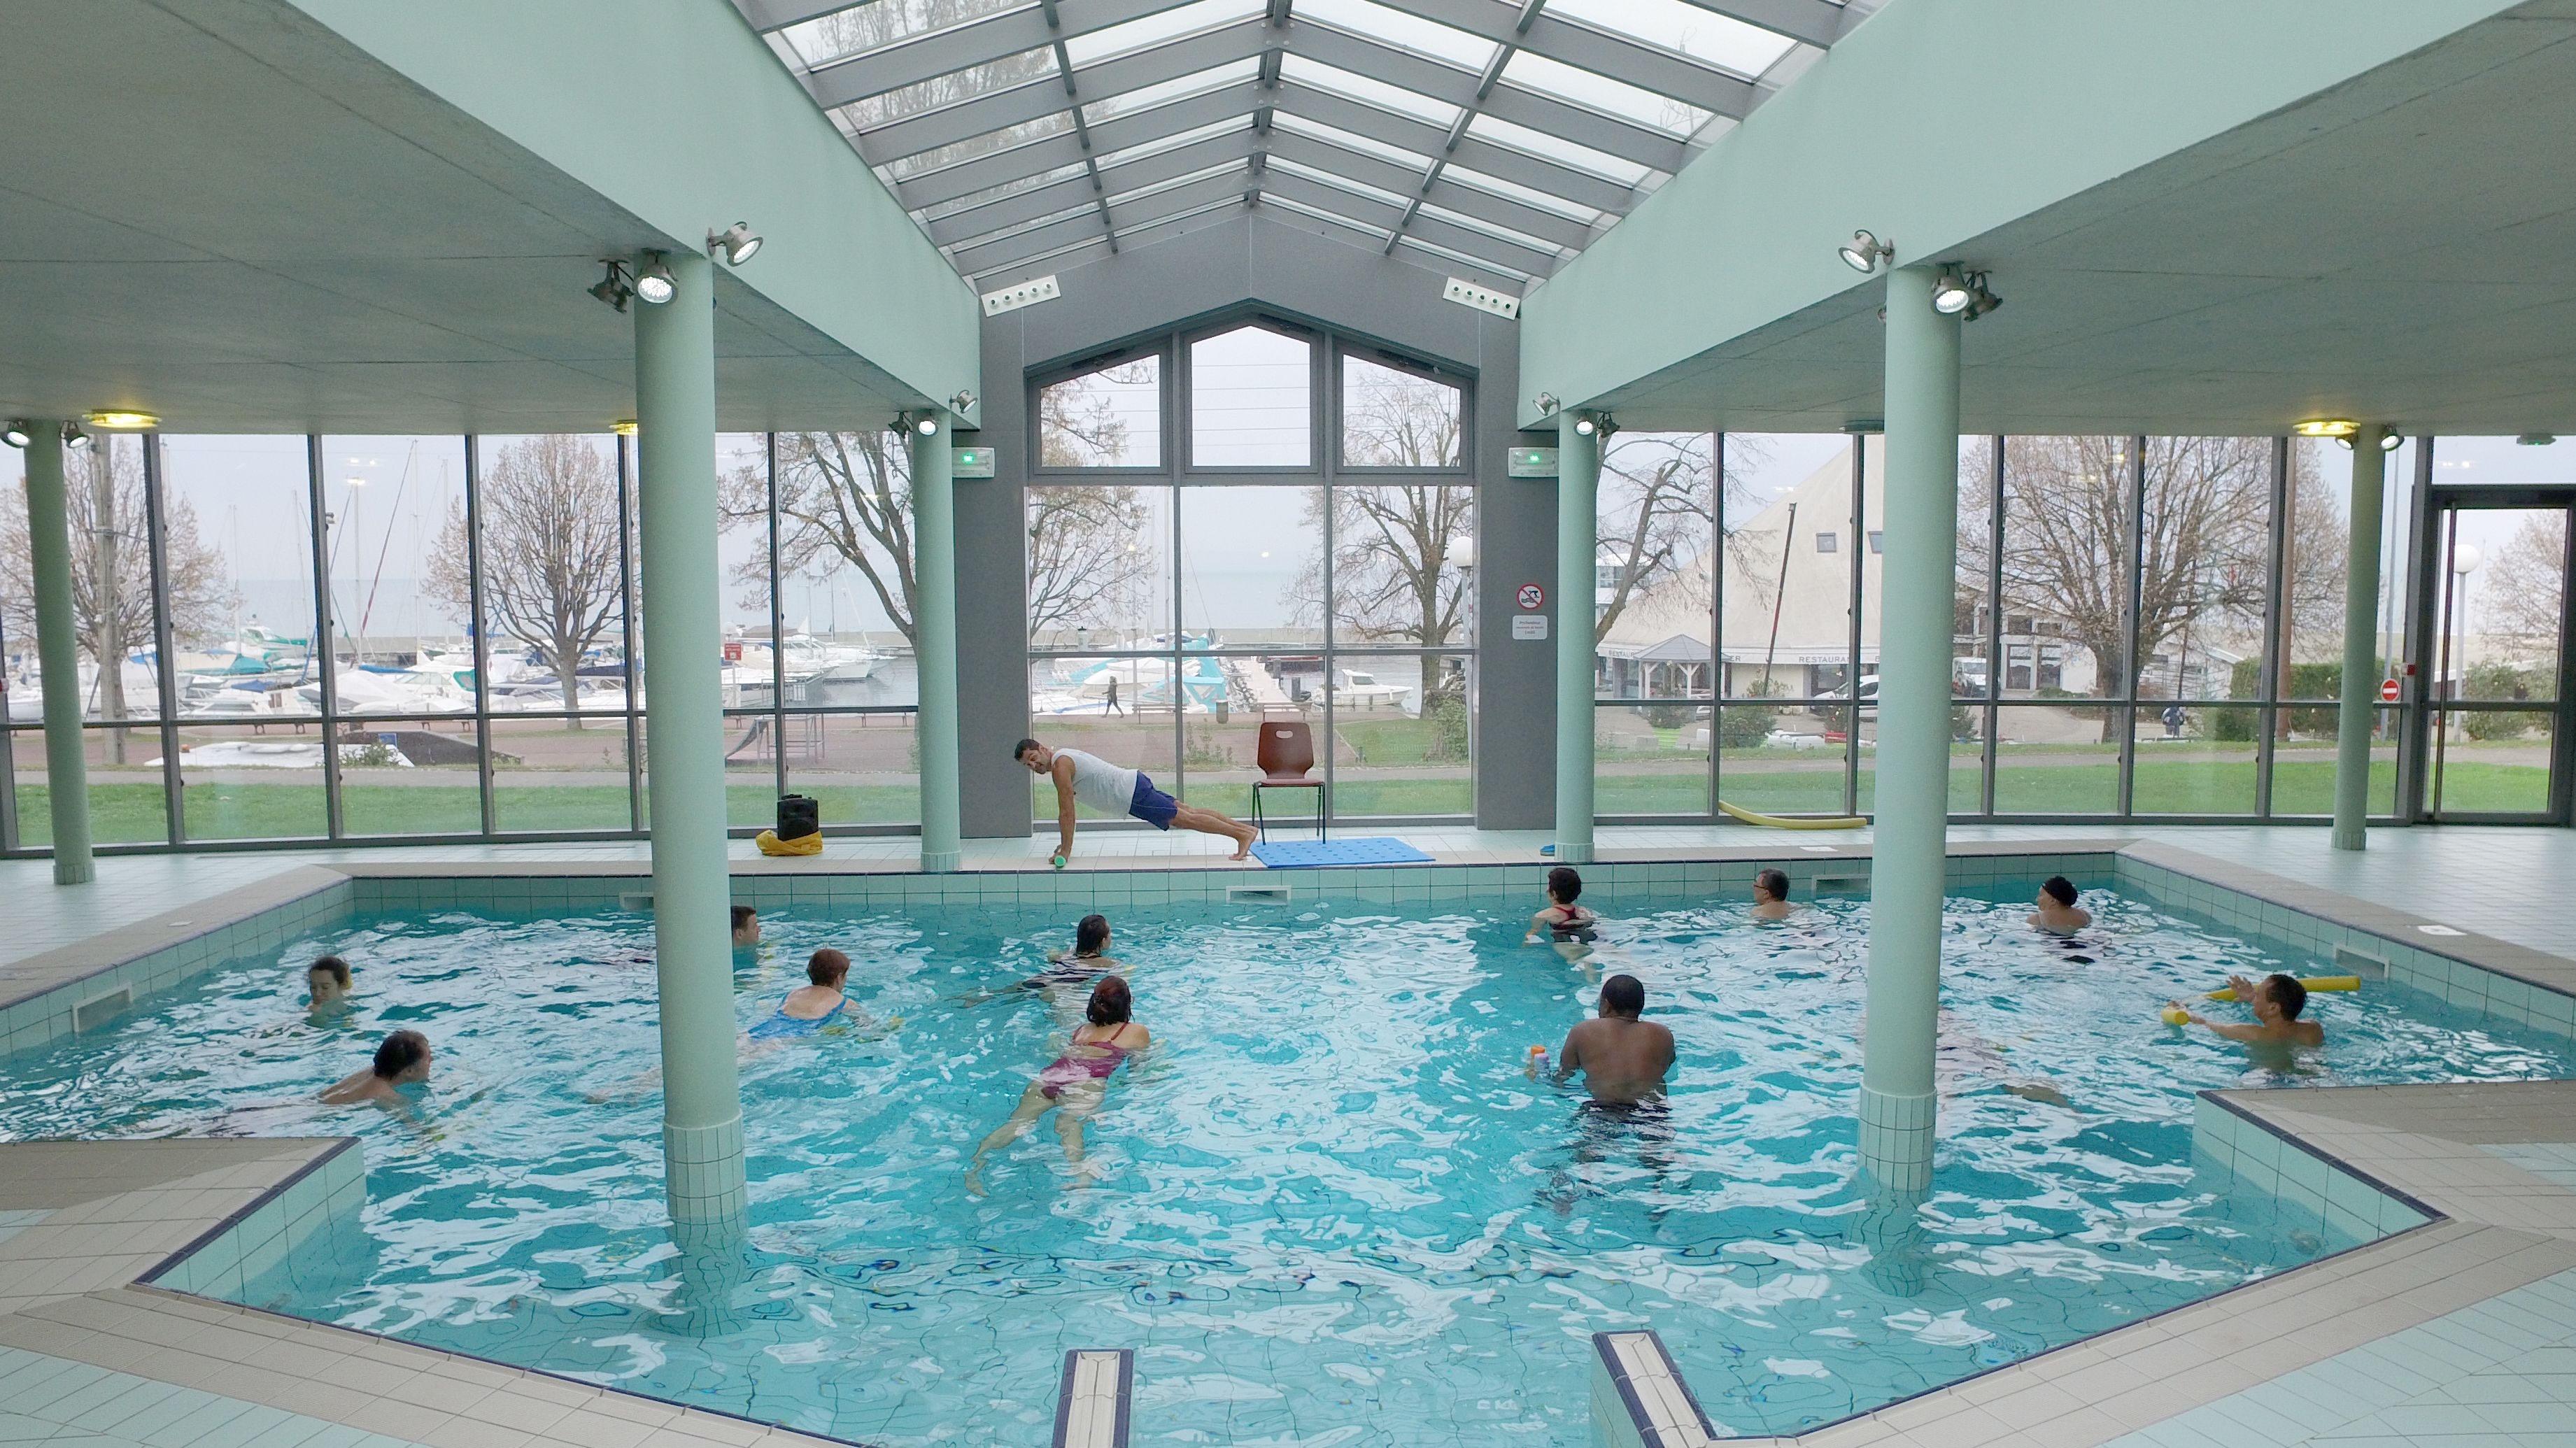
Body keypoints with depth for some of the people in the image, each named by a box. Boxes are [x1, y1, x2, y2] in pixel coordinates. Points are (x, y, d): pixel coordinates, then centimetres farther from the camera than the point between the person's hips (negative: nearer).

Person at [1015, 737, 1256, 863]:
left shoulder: (1060, 765, -15)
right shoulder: (1065, 757, 16)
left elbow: (1067, 813, -17)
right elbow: (1066, 812, 24)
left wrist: (1065, 851, -12)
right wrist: (1064, 843, 24)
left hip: (1131, 794, -9)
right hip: (1133, 783, 9)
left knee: (1184, 818, -8)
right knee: (1184, 810, 11)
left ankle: (1242, 834, -8)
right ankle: (1243, 827, 13)